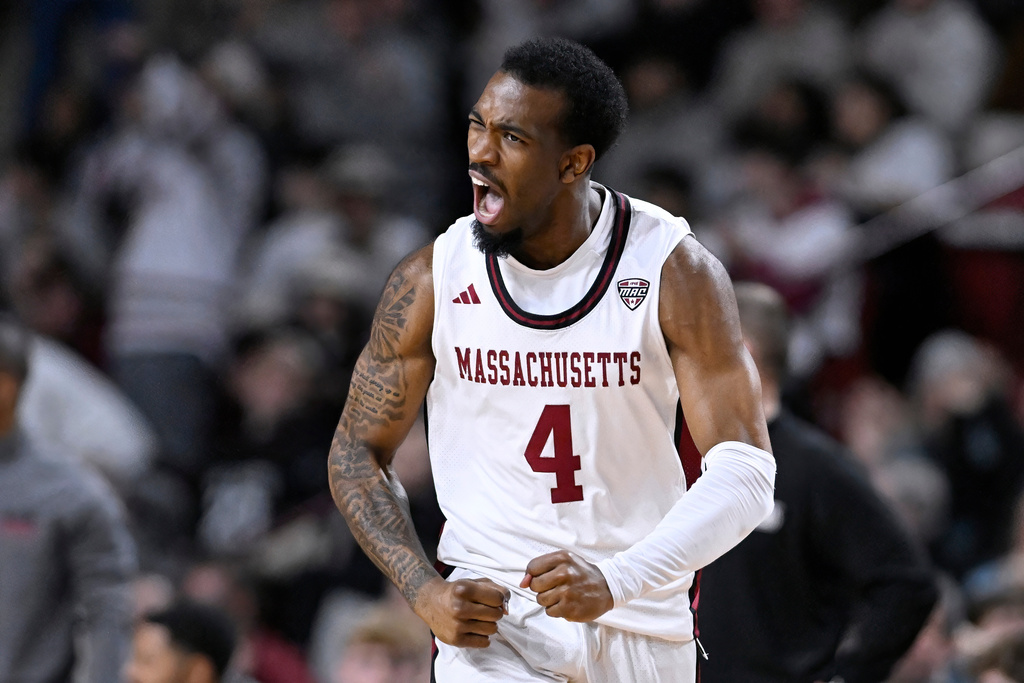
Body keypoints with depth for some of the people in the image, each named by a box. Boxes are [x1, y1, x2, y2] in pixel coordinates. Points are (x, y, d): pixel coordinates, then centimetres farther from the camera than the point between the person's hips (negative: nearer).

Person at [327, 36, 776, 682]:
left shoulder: (676, 274, -10)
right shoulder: (433, 280, -5)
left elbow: (745, 472, -14)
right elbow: (358, 452, 6)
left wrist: (616, 580, -29)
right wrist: (426, 593, -10)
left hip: (645, 625, 1)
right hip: (494, 621, -1)